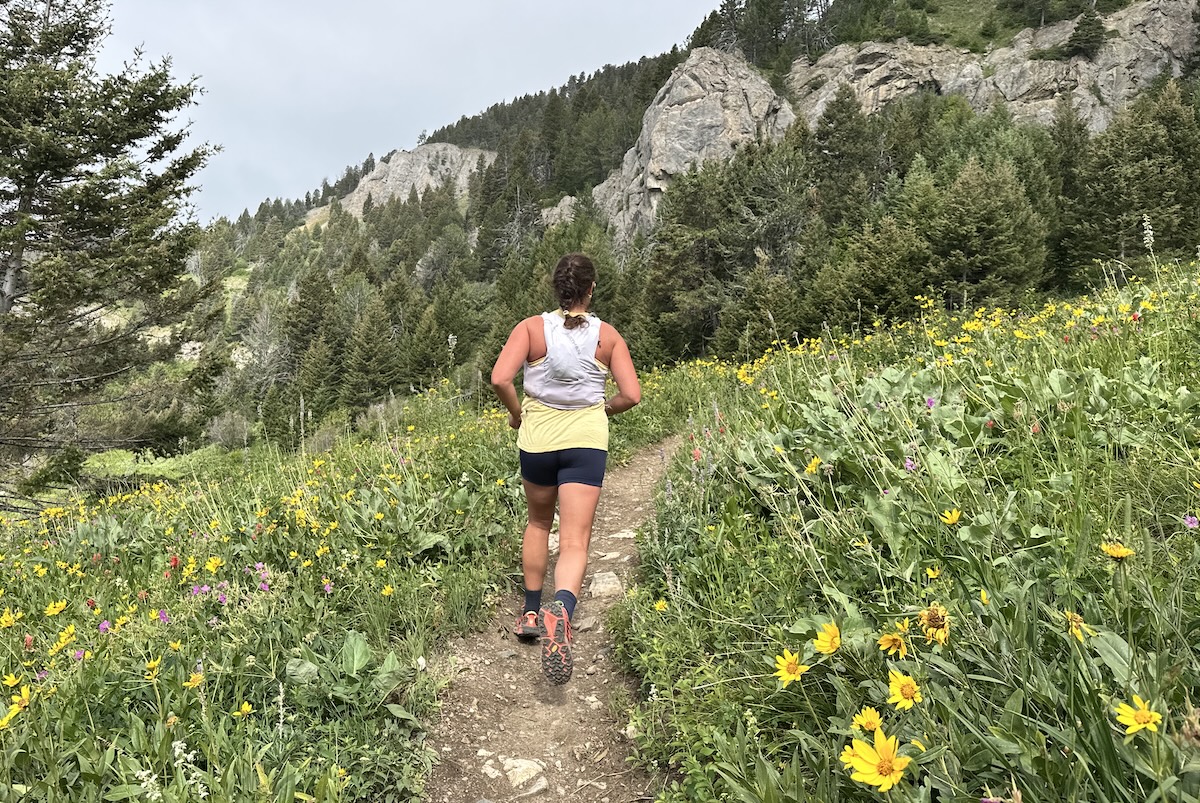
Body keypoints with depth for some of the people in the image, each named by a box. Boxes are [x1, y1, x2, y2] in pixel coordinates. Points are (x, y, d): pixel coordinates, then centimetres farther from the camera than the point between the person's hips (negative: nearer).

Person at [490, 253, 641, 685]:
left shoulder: (532, 328, -6)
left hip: (537, 437, 1)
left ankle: (531, 612, 32)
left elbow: (500, 379, -17)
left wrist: (516, 413, 2)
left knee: (538, 523, 25)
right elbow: (631, 394, -6)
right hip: (586, 441, -1)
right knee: (575, 541, -3)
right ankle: (561, 608, -32)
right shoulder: (608, 336, -2)